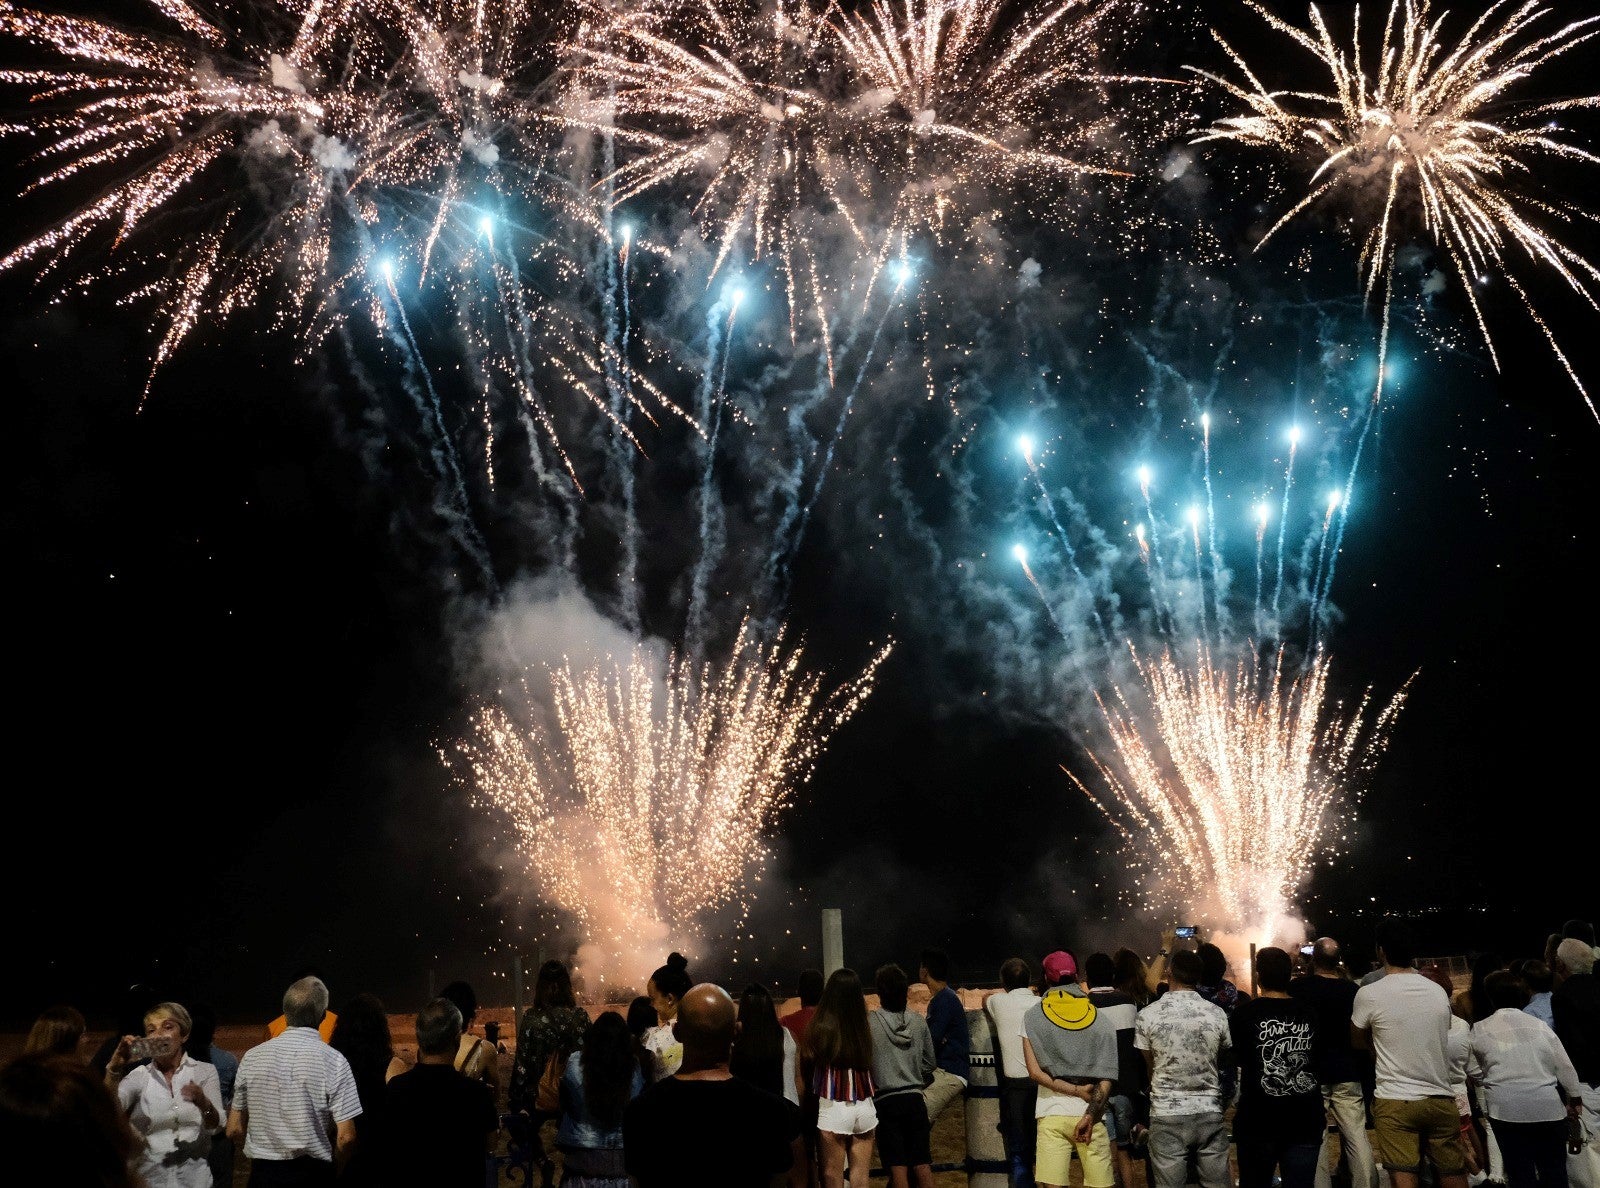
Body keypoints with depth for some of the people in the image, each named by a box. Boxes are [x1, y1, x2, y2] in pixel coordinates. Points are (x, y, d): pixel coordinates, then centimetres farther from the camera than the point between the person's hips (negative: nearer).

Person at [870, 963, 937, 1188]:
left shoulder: (870, 1022, -10)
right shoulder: (919, 1022, 0)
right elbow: (930, 1063, 8)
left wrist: (870, 1086, 12)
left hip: (886, 1102, -3)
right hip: (915, 1099, 3)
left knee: (898, 1169, 0)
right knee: (923, 1166, 7)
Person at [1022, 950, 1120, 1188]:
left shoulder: (1032, 1018, 3)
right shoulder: (1101, 1019, 4)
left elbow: (1035, 1072, -4)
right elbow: (1106, 1078, -5)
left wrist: (1076, 1090, -4)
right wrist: (1091, 1114, -10)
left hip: (1052, 1115, -1)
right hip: (1091, 1116, 1)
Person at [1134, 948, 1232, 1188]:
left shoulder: (1148, 1015, -7)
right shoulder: (1217, 1014, -3)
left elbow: (1149, 1066, 4)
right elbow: (1224, 1055, 12)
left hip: (1167, 1115, -2)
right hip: (1210, 1113, 2)